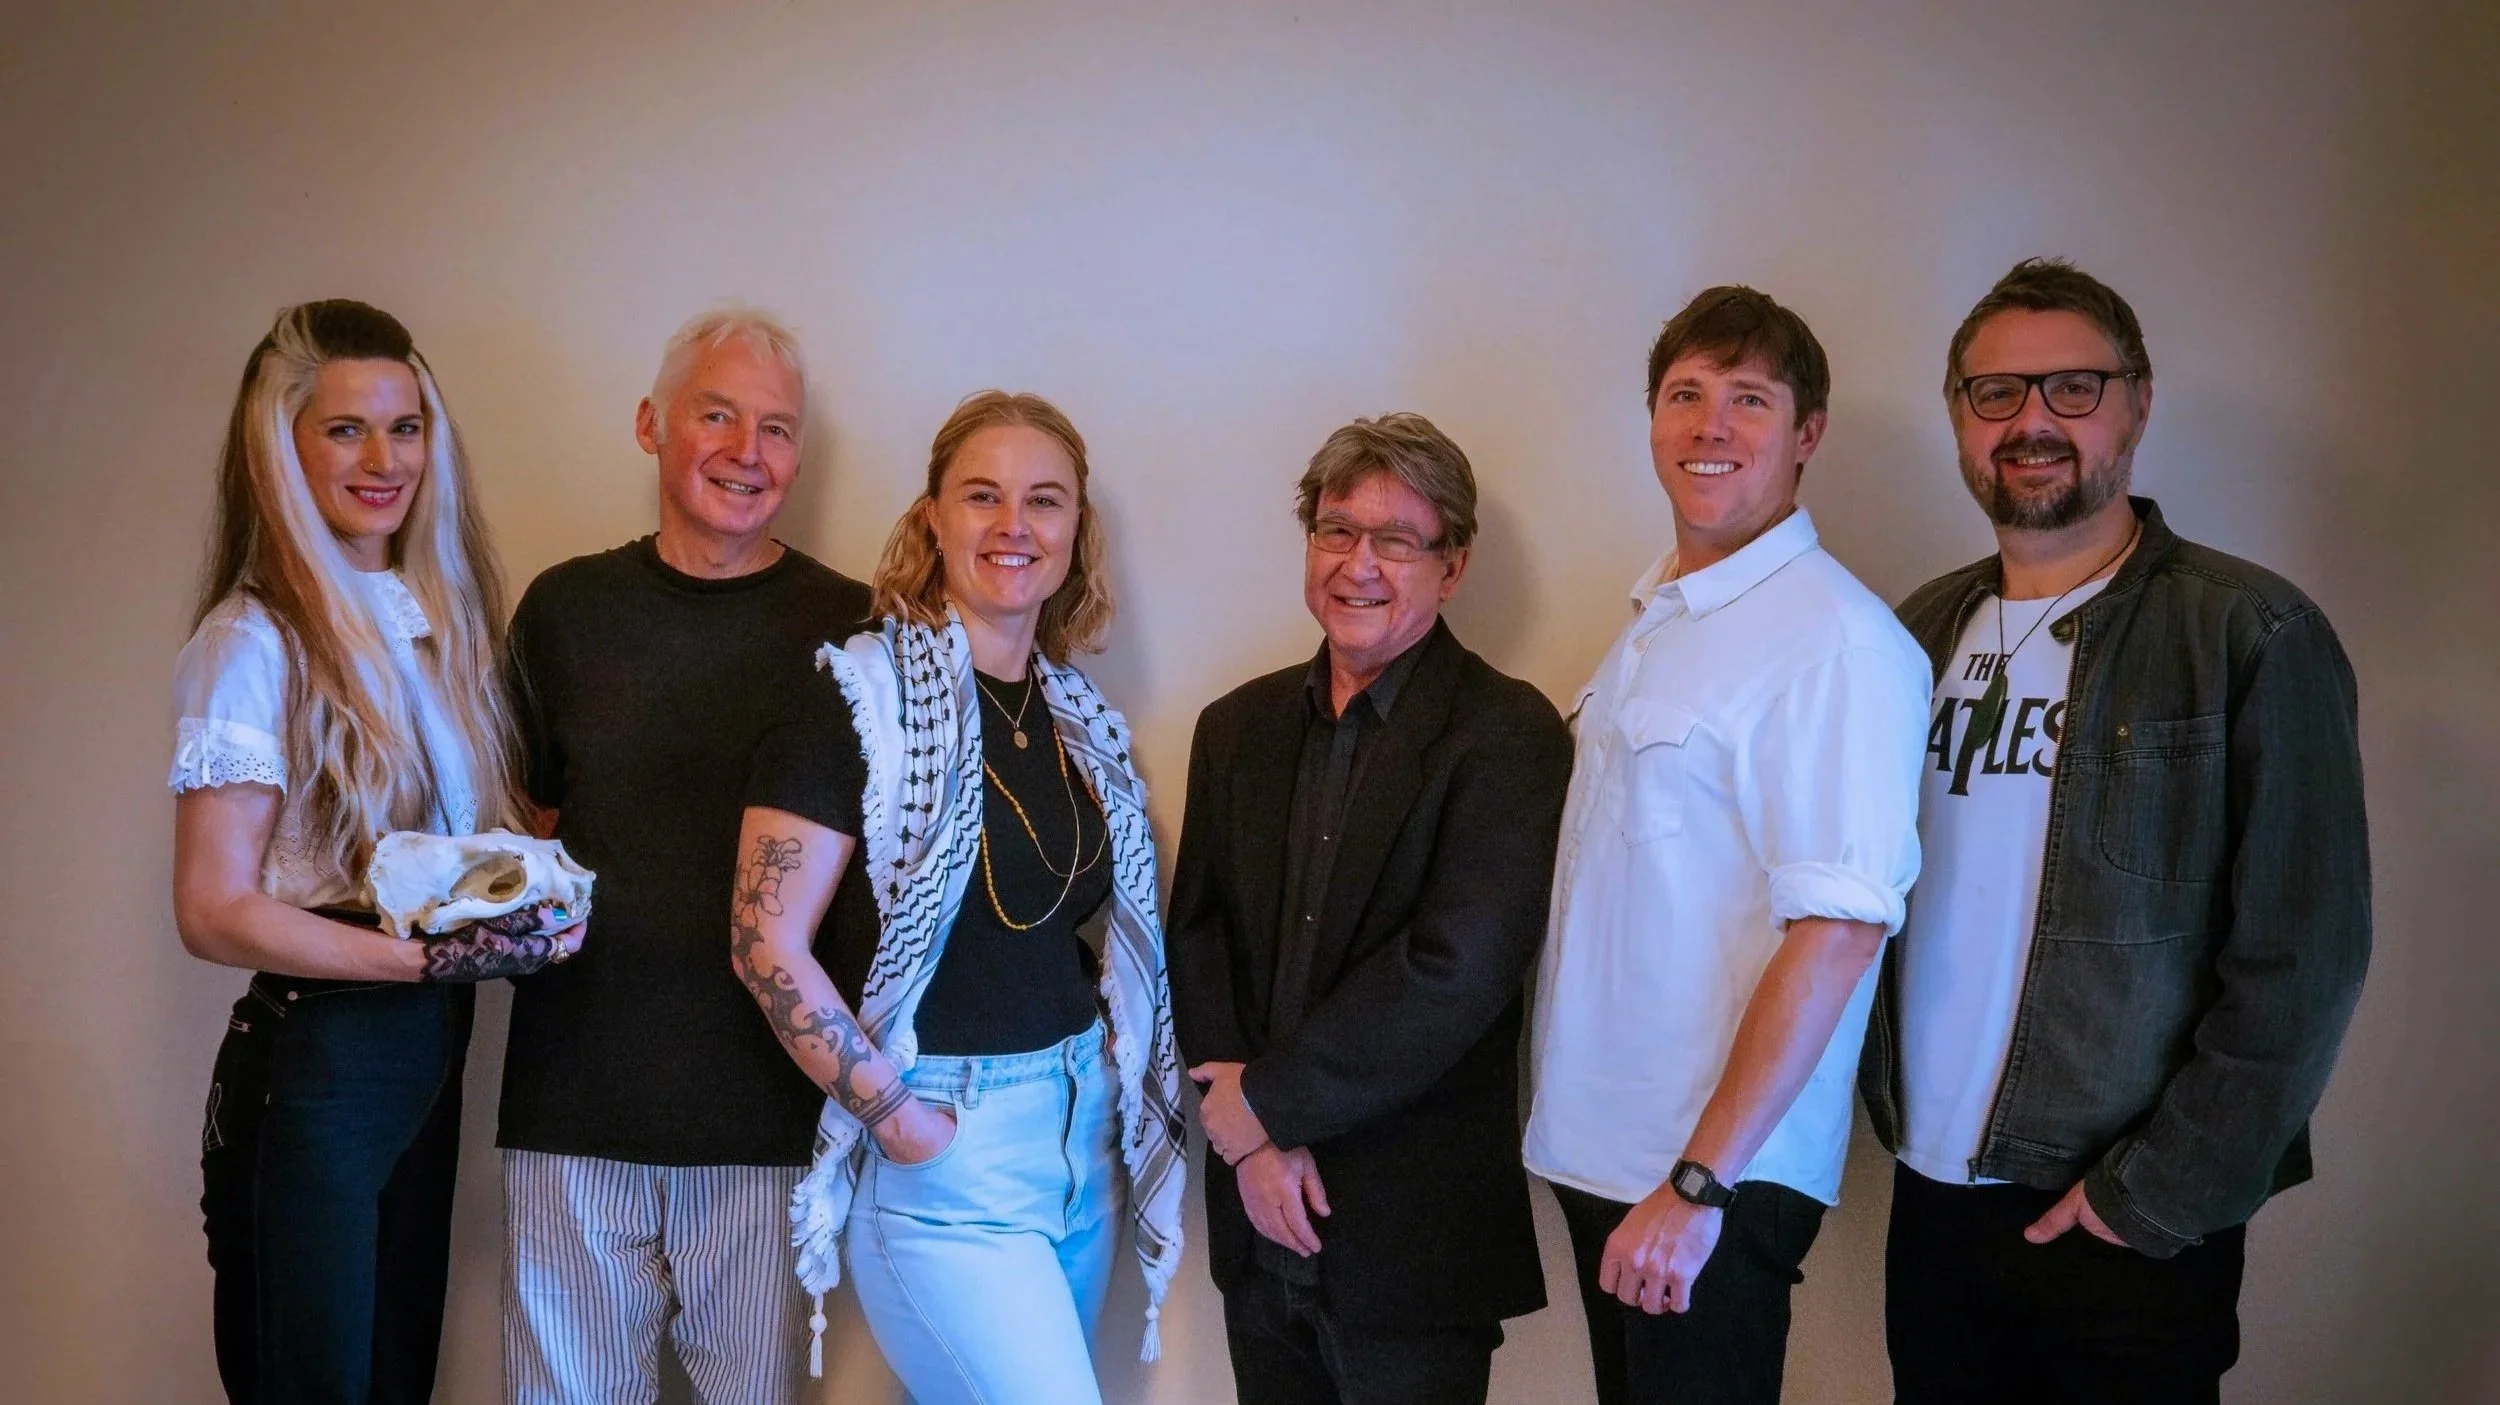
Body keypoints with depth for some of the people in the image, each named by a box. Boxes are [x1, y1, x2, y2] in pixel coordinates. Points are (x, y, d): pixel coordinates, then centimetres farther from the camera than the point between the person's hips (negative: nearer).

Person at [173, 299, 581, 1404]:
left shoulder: (437, 612, 7)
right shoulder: (257, 641, -14)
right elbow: (213, 913, -16)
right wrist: (432, 958, -23)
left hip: (433, 1050, 7)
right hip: (314, 1056, -7)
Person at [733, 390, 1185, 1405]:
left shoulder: (1081, 721, 9)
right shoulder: (861, 699, -11)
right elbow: (768, 946, -15)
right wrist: (899, 1121, -15)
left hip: (1080, 1128, 7)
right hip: (942, 1150, -6)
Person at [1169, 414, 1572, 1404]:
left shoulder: (1509, 734, -11)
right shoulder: (1238, 727, 8)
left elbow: (1459, 969, -19)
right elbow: (1198, 940, 5)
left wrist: (1266, 1098, -13)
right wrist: (1255, 1137, -8)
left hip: (1419, 1236, -5)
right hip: (1260, 1217, 5)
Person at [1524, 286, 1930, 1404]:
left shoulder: (1837, 641, -16)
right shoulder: (1652, 622, 11)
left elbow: (1839, 929, -21)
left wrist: (1697, 1183, -21)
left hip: (1716, 1176, -8)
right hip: (1598, 1147, 8)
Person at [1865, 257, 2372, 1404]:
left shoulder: (2254, 636, -9)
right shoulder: (1923, 632, 7)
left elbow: (2300, 960, -12)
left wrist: (2161, 1195, -14)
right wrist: (1893, 1114, 2)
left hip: (2126, 1230, -4)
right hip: (1932, 1194, 5)